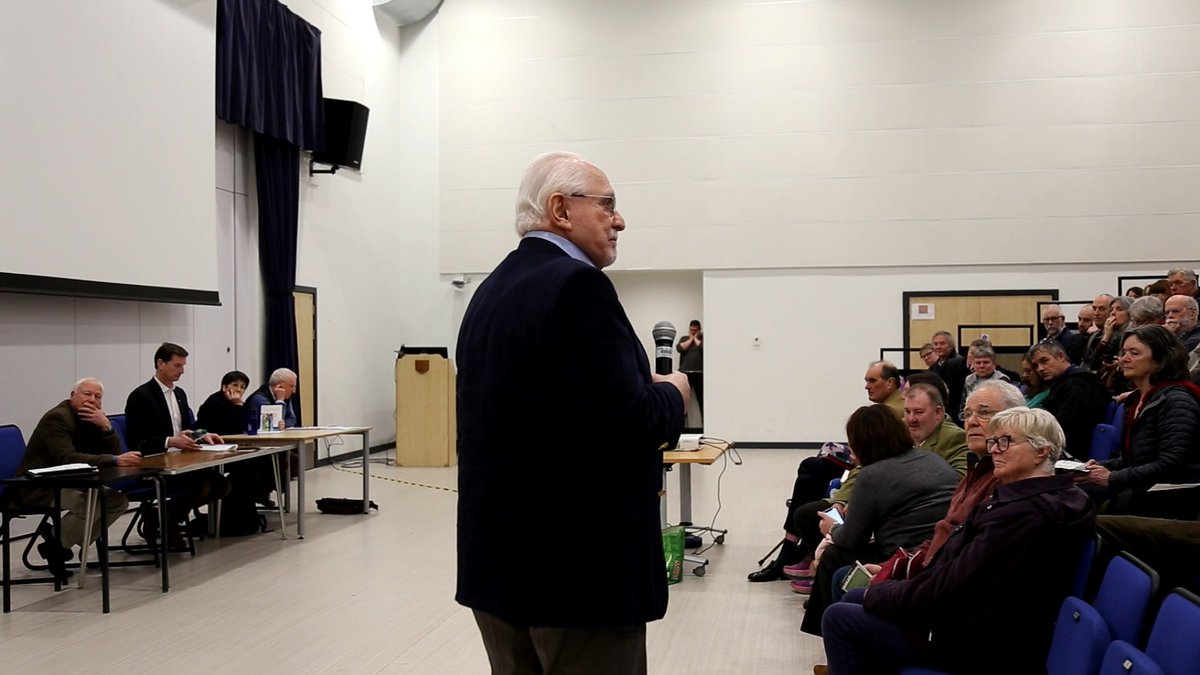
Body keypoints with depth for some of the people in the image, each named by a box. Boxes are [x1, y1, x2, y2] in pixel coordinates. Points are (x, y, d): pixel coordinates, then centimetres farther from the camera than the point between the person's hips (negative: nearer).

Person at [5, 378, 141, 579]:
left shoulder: (90, 419, 6)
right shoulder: (57, 417, -19)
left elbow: (113, 452, 0)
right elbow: (68, 459, -33)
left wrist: (106, 426, -18)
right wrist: (116, 461, -40)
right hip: (39, 486, -9)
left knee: (118, 500, -5)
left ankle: (63, 539, 2)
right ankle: (54, 545, -7)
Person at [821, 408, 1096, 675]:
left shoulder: (1024, 512, -25)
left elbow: (950, 584, -23)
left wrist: (878, 594, -9)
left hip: (981, 645, -10)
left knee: (839, 619, -7)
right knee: (854, 598, 15)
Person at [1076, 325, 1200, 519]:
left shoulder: (1176, 401, -12)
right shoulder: (1136, 399, 16)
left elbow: (1170, 466, -21)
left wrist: (1112, 479, -18)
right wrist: (1101, 467, 2)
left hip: (1172, 501, -8)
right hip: (1141, 492, 8)